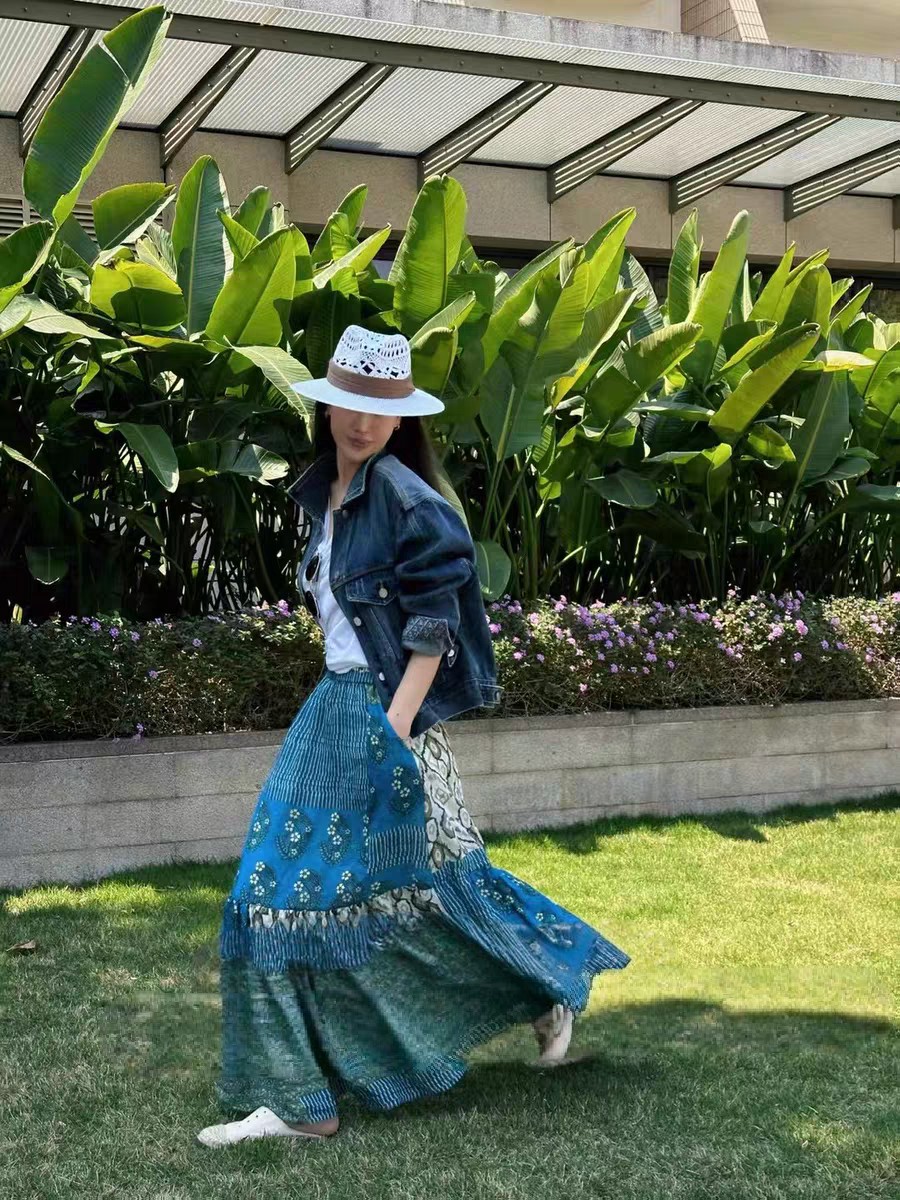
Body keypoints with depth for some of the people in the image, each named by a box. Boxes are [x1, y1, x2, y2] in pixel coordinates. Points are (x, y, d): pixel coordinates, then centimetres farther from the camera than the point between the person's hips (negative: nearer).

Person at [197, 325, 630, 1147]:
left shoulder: (407, 500, -14)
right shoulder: (326, 492, 11)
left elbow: (431, 631, -16)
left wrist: (393, 732, -21)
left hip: (383, 717, -9)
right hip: (332, 712, 9)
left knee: (427, 877, 1)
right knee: (283, 888, 9)